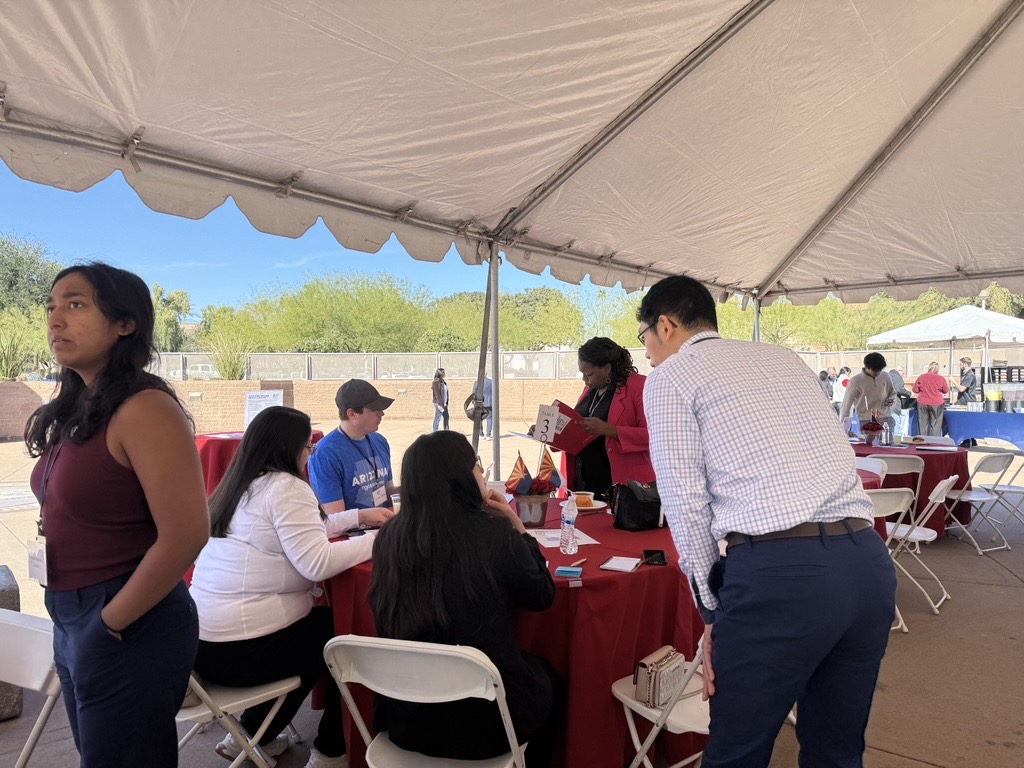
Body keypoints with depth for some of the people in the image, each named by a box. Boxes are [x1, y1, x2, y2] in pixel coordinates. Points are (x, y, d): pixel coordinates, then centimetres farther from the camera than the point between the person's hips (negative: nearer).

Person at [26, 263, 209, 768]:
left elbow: (185, 535, -25)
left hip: (130, 630, -8)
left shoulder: (144, 408, -20)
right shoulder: (73, 411, 6)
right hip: (69, 621, 8)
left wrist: (110, 623, -15)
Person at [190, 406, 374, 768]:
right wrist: (378, 538, -14)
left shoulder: (239, 487, 13)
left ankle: (249, 735, 31)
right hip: (242, 648, -9)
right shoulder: (285, 487, -16)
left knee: (317, 621, 27)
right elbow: (316, 563, -24)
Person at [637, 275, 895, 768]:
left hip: (777, 569, -7)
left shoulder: (670, 376, 4)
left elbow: (686, 502, -3)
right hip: (869, 560, 7)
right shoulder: (784, 357, 23)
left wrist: (712, 611, 6)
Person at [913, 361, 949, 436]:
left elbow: (915, 390, 4)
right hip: (936, 404, -1)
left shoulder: (921, 377, -3)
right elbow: (946, 391, 8)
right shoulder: (941, 379, -6)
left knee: (923, 424, 7)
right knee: (935, 424, 3)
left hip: (922, 403, 1)